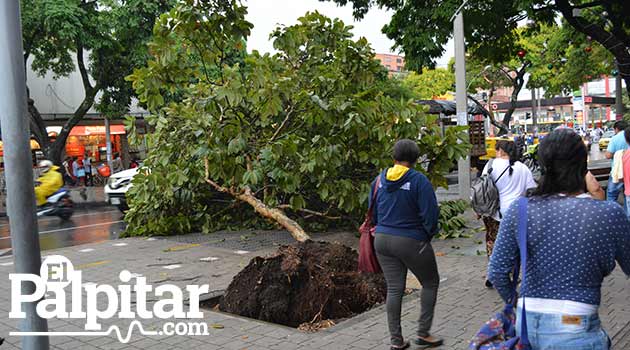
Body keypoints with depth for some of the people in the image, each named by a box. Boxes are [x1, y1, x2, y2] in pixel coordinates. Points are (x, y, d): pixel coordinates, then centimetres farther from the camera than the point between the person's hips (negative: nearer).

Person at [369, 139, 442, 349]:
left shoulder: (379, 180, 5)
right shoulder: (419, 181, -13)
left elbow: (373, 211, 14)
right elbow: (430, 214, -14)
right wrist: (429, 235, 4)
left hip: (382, 240, 6)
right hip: (411, 241, -5)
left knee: (394, 289, 11)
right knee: (430, 283, 14)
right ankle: (423, 333, 14)